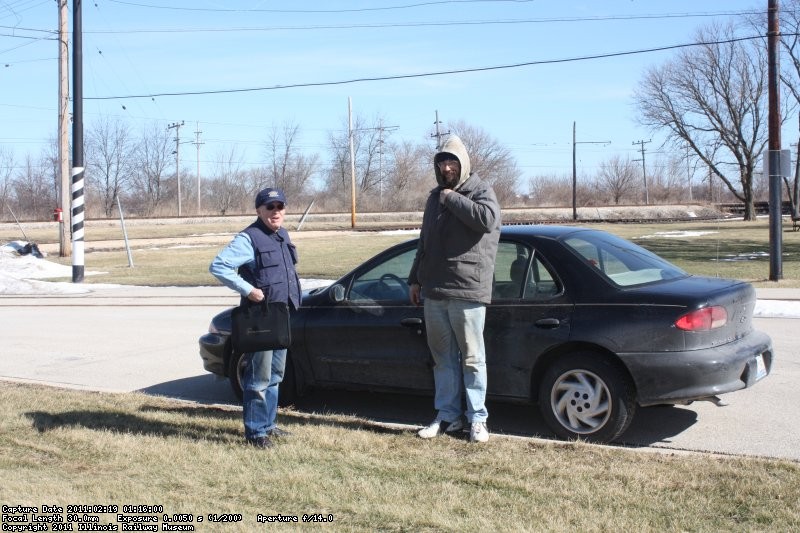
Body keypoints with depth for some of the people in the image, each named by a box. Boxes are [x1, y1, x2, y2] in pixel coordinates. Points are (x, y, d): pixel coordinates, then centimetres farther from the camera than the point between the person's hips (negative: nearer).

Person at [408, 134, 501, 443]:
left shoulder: (480, 191, -2)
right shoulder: (435, 197, 18)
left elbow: (487, 218, -25)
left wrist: (452, 198, -16)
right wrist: (415, 279, 21)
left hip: (467, 291, -6)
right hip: (433, 292, 6)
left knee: (472, 358, 0)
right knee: (443, 358, 12)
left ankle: (478, 419, 7)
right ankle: (447, 416, 21)